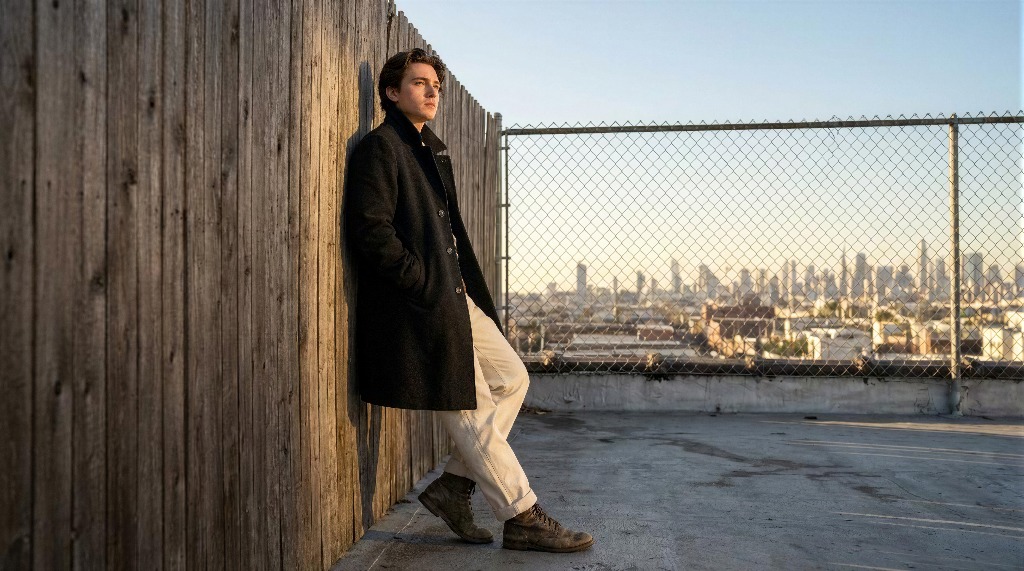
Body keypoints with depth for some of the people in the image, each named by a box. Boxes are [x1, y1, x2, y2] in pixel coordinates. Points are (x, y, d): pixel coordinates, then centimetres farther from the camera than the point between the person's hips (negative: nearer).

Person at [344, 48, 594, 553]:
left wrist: (465, 287, 11)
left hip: (455, 299, 10)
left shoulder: (432, 149, 20)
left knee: (512, 378, 12)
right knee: (473, 412, -3)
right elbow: (370, 232, -17)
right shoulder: (380, 147, -8)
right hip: (419, 306, -9)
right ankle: (522, 519, 9)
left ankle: (453, 487, 16)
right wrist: (425, 285, -16)